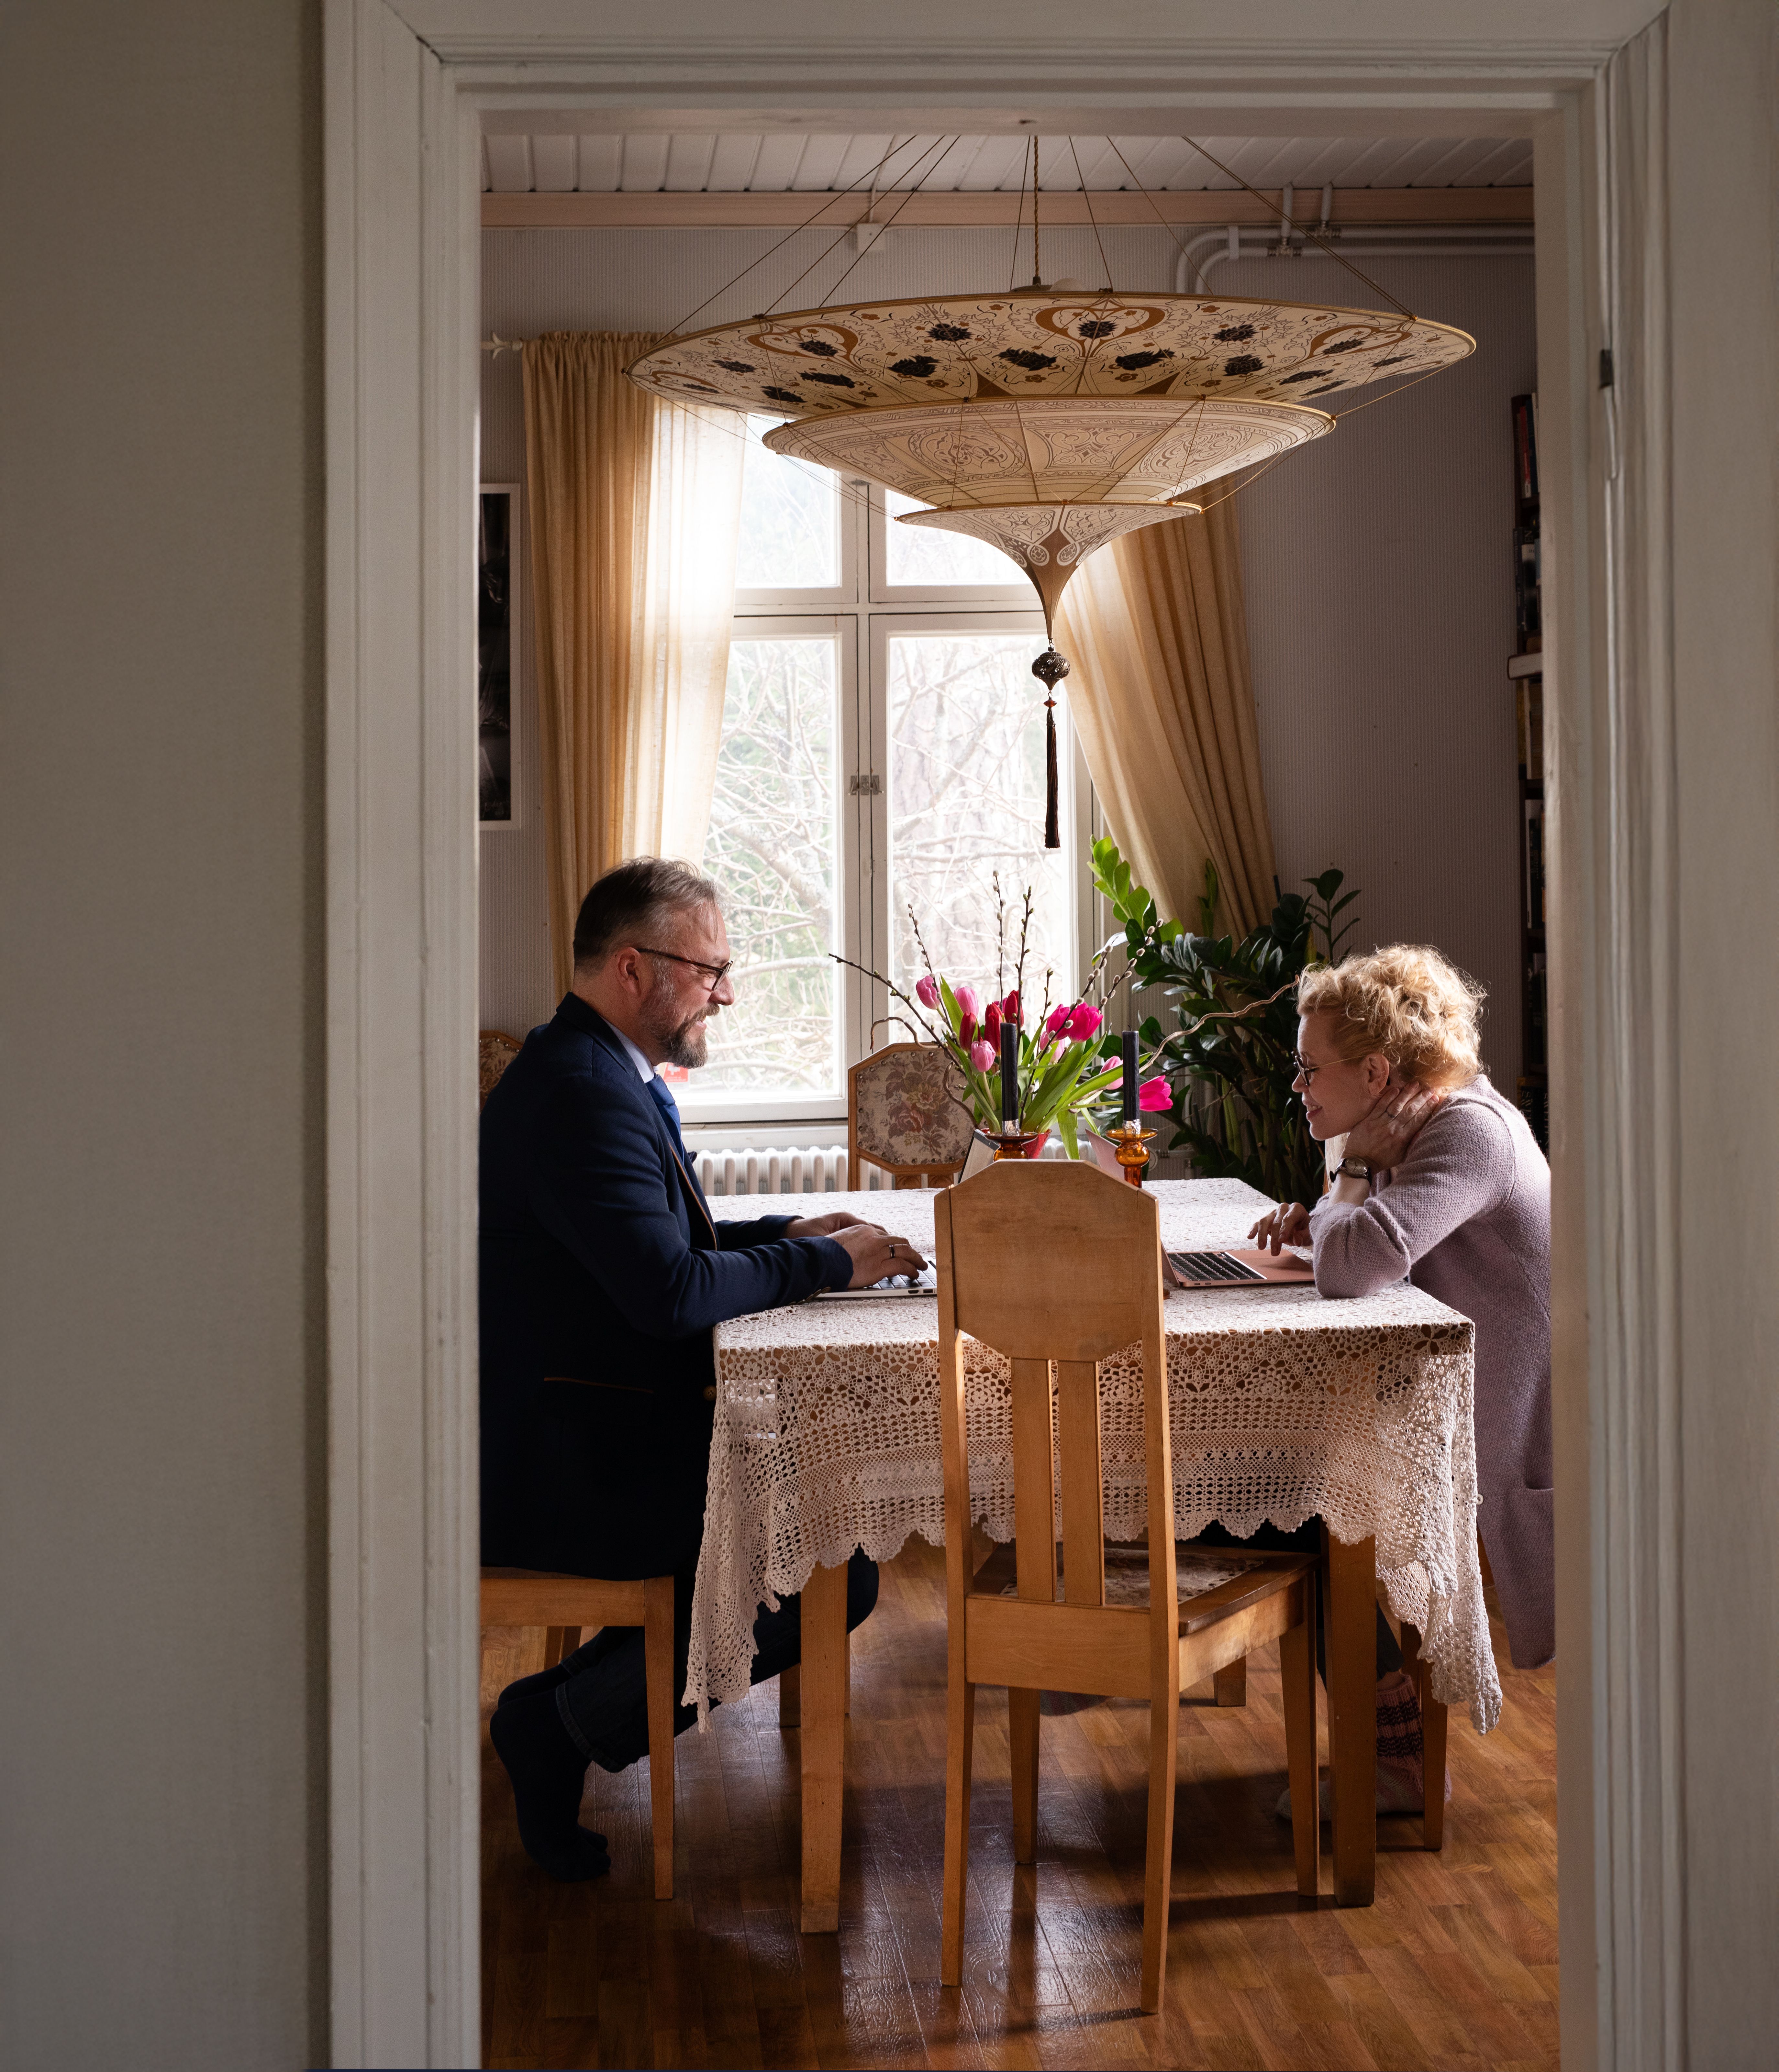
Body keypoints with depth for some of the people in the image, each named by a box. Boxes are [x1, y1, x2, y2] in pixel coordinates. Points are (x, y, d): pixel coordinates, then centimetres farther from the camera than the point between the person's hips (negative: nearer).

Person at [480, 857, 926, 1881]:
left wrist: (784, 1235, 10)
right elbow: (670, 1291, -28)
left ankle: (589, 1697, 16)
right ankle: (572, 1718, -2)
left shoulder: (606, 1076, 14)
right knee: (836, 1574, -13)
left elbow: (658, 1242, 25)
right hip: (564, 1470, -11)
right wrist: (826, 1263, -15)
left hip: (599, 1435, 11)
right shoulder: (582, 1095, -21)